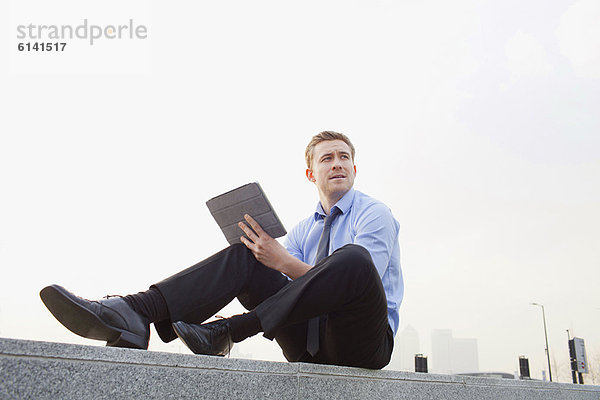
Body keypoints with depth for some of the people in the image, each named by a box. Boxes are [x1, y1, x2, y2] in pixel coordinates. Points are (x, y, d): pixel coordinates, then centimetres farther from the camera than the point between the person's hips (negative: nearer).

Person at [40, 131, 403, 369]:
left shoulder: (376, 214, 2)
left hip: (364, 343, -4)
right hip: (309, 346, 5)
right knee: (243, 253, -11)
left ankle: (226, 332, -35)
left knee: (352, 258, -36)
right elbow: (276, 282, 8)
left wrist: (282, 261, -22)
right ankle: (135, 314, -31)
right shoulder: (303, 230, 20)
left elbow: (355, 279, -15)